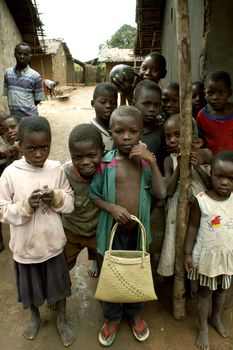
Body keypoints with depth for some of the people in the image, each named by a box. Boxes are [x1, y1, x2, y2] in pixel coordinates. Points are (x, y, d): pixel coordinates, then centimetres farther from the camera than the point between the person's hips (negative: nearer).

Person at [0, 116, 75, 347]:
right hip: (25, 245, 0)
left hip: (52, 242, 1)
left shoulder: (57, 169, -11)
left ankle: (61, 320, 46)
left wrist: (56, 198, -21)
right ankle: (35, 317, 52)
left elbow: (70, 202, -1)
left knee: (59, 283, 19)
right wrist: (26, 205, -26)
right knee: (30, 285, 22)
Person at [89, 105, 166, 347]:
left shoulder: (146, 161, -7)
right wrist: (112, 207, -21)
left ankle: (134, 313, 48)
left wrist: (152, 162, -23)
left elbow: (161, 193, -15)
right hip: (113, 229, -1)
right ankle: (112, 317, 43)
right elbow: (93, 194, -4)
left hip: (138, 229, 2)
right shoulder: (105, 163, -13)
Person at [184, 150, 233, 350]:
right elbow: (193, 228, -10)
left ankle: (216, 318, 49)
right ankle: (203, 328, 35)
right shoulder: (201, 200, -18)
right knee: (205, 292, 14)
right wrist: (187, 253, -10)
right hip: (207, 256, -4)